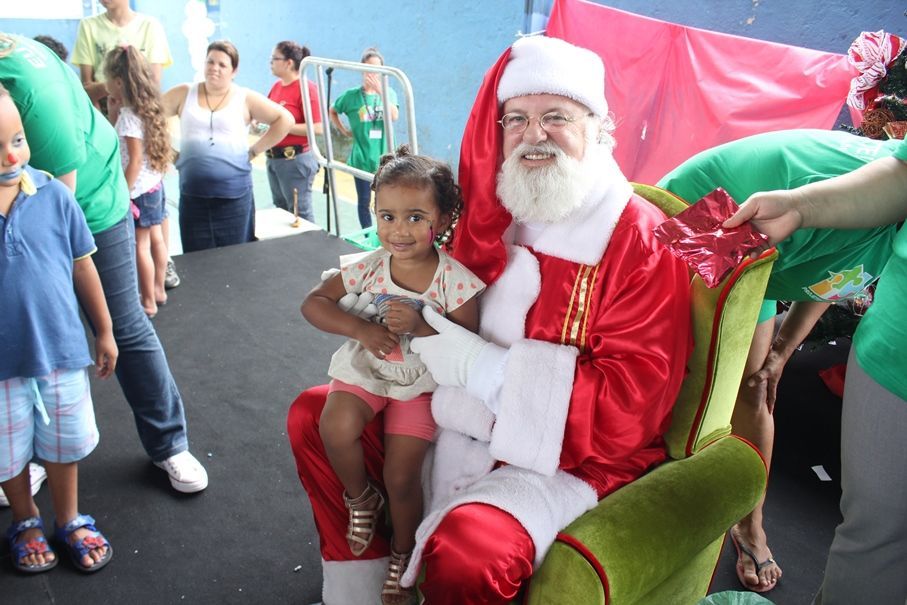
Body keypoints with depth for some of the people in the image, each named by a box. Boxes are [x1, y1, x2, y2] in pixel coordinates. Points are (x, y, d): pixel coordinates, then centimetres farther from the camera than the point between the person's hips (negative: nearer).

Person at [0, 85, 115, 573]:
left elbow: (83, 266, -1)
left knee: (64, 445, 19)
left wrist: (104, 331, 7)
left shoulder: (53, 194, -12)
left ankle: (69, 520, 42)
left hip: (60, 350, 1)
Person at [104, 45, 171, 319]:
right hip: (154, 184, 9)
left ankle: (148, 302, 10)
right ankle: (158, 291, 29)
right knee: (155, 239, 17)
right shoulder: (148, 107, 4)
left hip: (139, 189, -9)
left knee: (140, 246, 1)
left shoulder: (129, 116, -20)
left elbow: (135, 160, -21)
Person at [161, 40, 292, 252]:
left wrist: (254, 151, 1)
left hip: (234, 197, -1)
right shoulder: (184, 94, 9)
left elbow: (285, 119, 4)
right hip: (193, 196, 2)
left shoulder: (245, 99, 4)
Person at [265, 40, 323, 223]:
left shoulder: (306, 88, -13)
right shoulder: (277, 86, 8)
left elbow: (317, 128, -19)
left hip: (296, 159, -8)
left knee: (300, 213, 0)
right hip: (273, 158, 8)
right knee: (281, 210, 17)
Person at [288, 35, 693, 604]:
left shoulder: (642, 242, -15)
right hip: (463, 421, 7)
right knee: (315, 414, 8)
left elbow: (627, 406, -22)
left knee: (465, 552, -34)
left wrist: (477, 363, -23)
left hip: (567, 458, -7)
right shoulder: (494, 215, 4)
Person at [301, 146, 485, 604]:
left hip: (421, 382, -2)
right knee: (336, 428, -25)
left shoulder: (454, 279, -17)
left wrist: (420, 327, -32)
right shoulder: (367, 268, -10)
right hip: (365, 369, 2)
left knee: (402, 476, -5)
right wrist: (360, 329, -20)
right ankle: (362, 498, 10)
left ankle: (403, 556, 28)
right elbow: (314, 302, -4)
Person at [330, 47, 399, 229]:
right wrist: (343, 130, 3)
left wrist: (380, 91, -21)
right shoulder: (352, 95, -2)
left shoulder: (389, 93, 3)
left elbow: (394, 116, -15)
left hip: (385, 158, 1)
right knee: (364, 202, 9)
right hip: (362, 159, -1)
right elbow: (332, 111, 13)